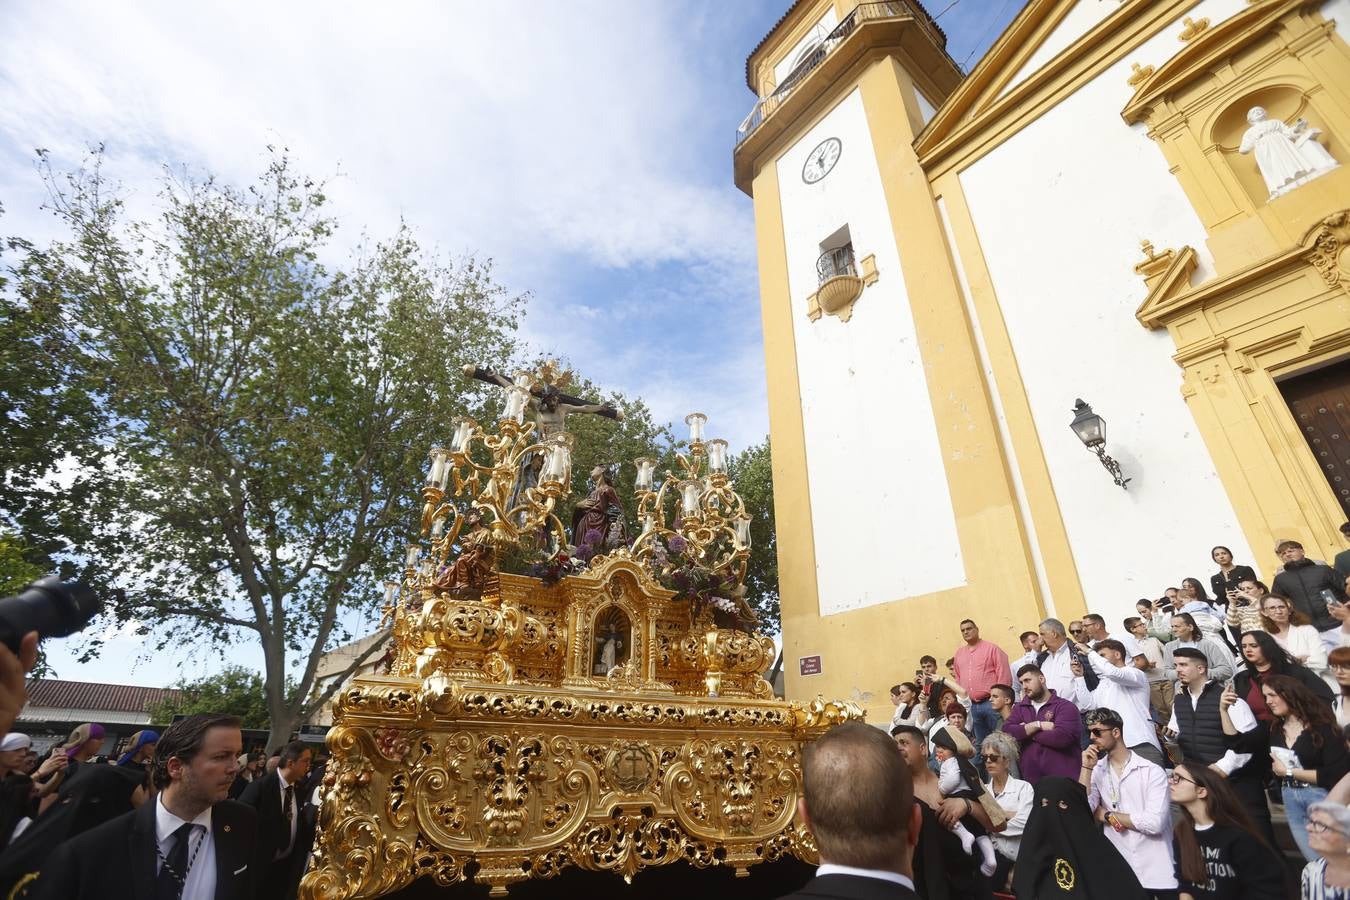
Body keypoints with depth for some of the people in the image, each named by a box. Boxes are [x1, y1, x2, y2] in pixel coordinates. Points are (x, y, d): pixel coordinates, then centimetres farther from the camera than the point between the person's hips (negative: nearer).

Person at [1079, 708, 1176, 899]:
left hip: (1158, 872, -3)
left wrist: (1107, 815, -9)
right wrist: (1087, 768, -14)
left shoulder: (1152, 771, -10)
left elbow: (1155, 822, -19)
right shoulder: (1096, 771, 1)